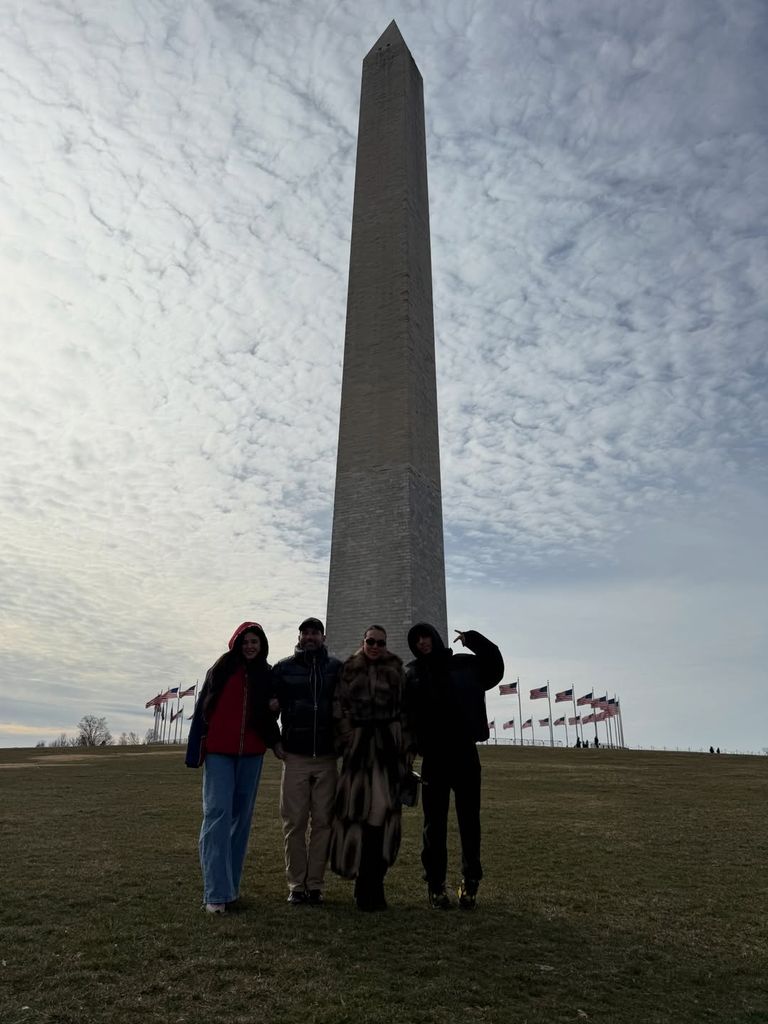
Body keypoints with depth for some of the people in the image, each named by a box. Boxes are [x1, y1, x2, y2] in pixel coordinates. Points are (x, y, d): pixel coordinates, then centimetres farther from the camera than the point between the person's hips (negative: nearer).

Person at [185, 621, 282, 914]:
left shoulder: (266, 675, 9)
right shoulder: (221, 670, 1)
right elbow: (202, 708, 1)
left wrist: (274, 742, 10)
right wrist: (197, 749, -4)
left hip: (251, 753, 3)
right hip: (219, 751, -3)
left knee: (241, 816, 7)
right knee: (218, 813, -9)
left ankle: (231, 885, 19)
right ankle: (216, 893, -7)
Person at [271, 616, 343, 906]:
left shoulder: (336, 668, 3)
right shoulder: (284, 668, 3)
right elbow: (268, 702, 6)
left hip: (327, 757, 0)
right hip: (295, 756, 0)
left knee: (323, 822, 5)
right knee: (294, 822, 4)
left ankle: (315, 884, 17)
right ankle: (296, 884, 16)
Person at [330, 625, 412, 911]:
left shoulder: (396, 671, 11)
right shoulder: (348, 671, 9)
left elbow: (405, 710, 9)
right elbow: (339, 709, 4)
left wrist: (406, 747, 3)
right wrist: (345, 739, -6)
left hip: (388, 746, 0)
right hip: (359, 746, 0)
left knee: (382, 810, -3)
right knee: (358, 808, -3)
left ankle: (370, 885, 7)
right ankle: (370, 885, 9)